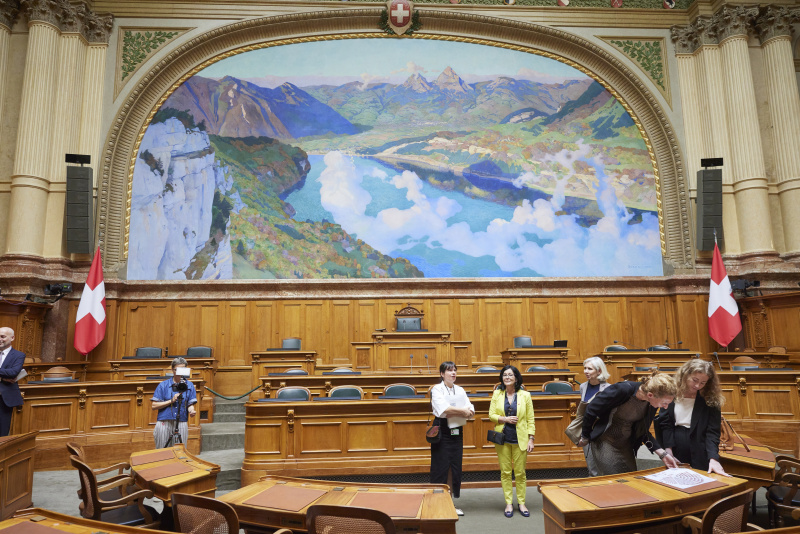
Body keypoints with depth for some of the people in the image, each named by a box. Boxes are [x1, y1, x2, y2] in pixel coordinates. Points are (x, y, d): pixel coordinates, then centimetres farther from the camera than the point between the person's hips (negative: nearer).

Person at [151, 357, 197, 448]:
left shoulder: (189, 386, 8)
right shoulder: (163, 385, 4)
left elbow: (190, 404, 4)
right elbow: (154, 406, 0)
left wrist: (191, 410, -19)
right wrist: (171, 401, -12)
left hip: (181, 424, 1)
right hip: (164, 424, -1)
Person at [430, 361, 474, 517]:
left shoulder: (460, 390, 12)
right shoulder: (437, 389, -6)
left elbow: (471, 411, 2)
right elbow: (443, 410, -21)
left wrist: (452, 412, -15)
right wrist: (462, 411, -10)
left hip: (457, 432, 6)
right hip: (442, 433, -6)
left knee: (456, 468, 10)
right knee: (440, 469, -2)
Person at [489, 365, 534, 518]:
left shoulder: (525, 395, -1)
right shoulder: (497, 394, 1)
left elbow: (530, 419, 0)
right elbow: (491, 415, 1)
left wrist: (531, 439, -4)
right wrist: (505, 419, -15)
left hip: (520, 439, -1)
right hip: (502, 438, 1)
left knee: (520, 472, 6)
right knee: (505, 472, 6)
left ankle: (521, 503, 20)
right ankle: (508, 503, 17)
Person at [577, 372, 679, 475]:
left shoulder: (652, 405, -9)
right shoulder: (623, 390, -29)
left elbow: (643, 432, 6)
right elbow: (591, 410, -18)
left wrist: (662, 454, -6)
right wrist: (585, 438, -6)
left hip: (626, 444, 6)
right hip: (604, 442, -6)